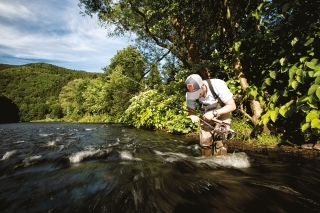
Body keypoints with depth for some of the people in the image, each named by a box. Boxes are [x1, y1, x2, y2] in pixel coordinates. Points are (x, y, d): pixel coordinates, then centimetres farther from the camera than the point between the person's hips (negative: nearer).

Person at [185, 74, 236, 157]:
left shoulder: (217, 85, -33)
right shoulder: (190, 93, -23)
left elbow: (232, 106, -26)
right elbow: (191, 111, -10)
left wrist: (213, 113, -37)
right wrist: (193, 116, -34)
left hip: (222, 113, -3)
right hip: (206, 115, 3)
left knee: (220, 141, -17)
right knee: (204, 142, -3)